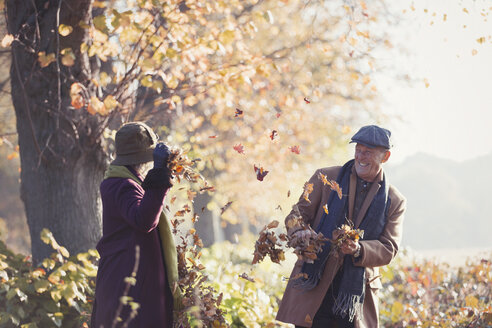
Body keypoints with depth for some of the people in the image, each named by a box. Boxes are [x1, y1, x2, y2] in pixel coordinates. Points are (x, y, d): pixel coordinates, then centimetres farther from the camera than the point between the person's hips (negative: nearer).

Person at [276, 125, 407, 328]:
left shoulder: (395, 202, 8)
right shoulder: (325, 178, 9)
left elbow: (388, 249, 1)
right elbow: (298, 213, 6)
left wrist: (359, 250, -20)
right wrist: (299, 231, -18)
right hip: (314, 287, 0)